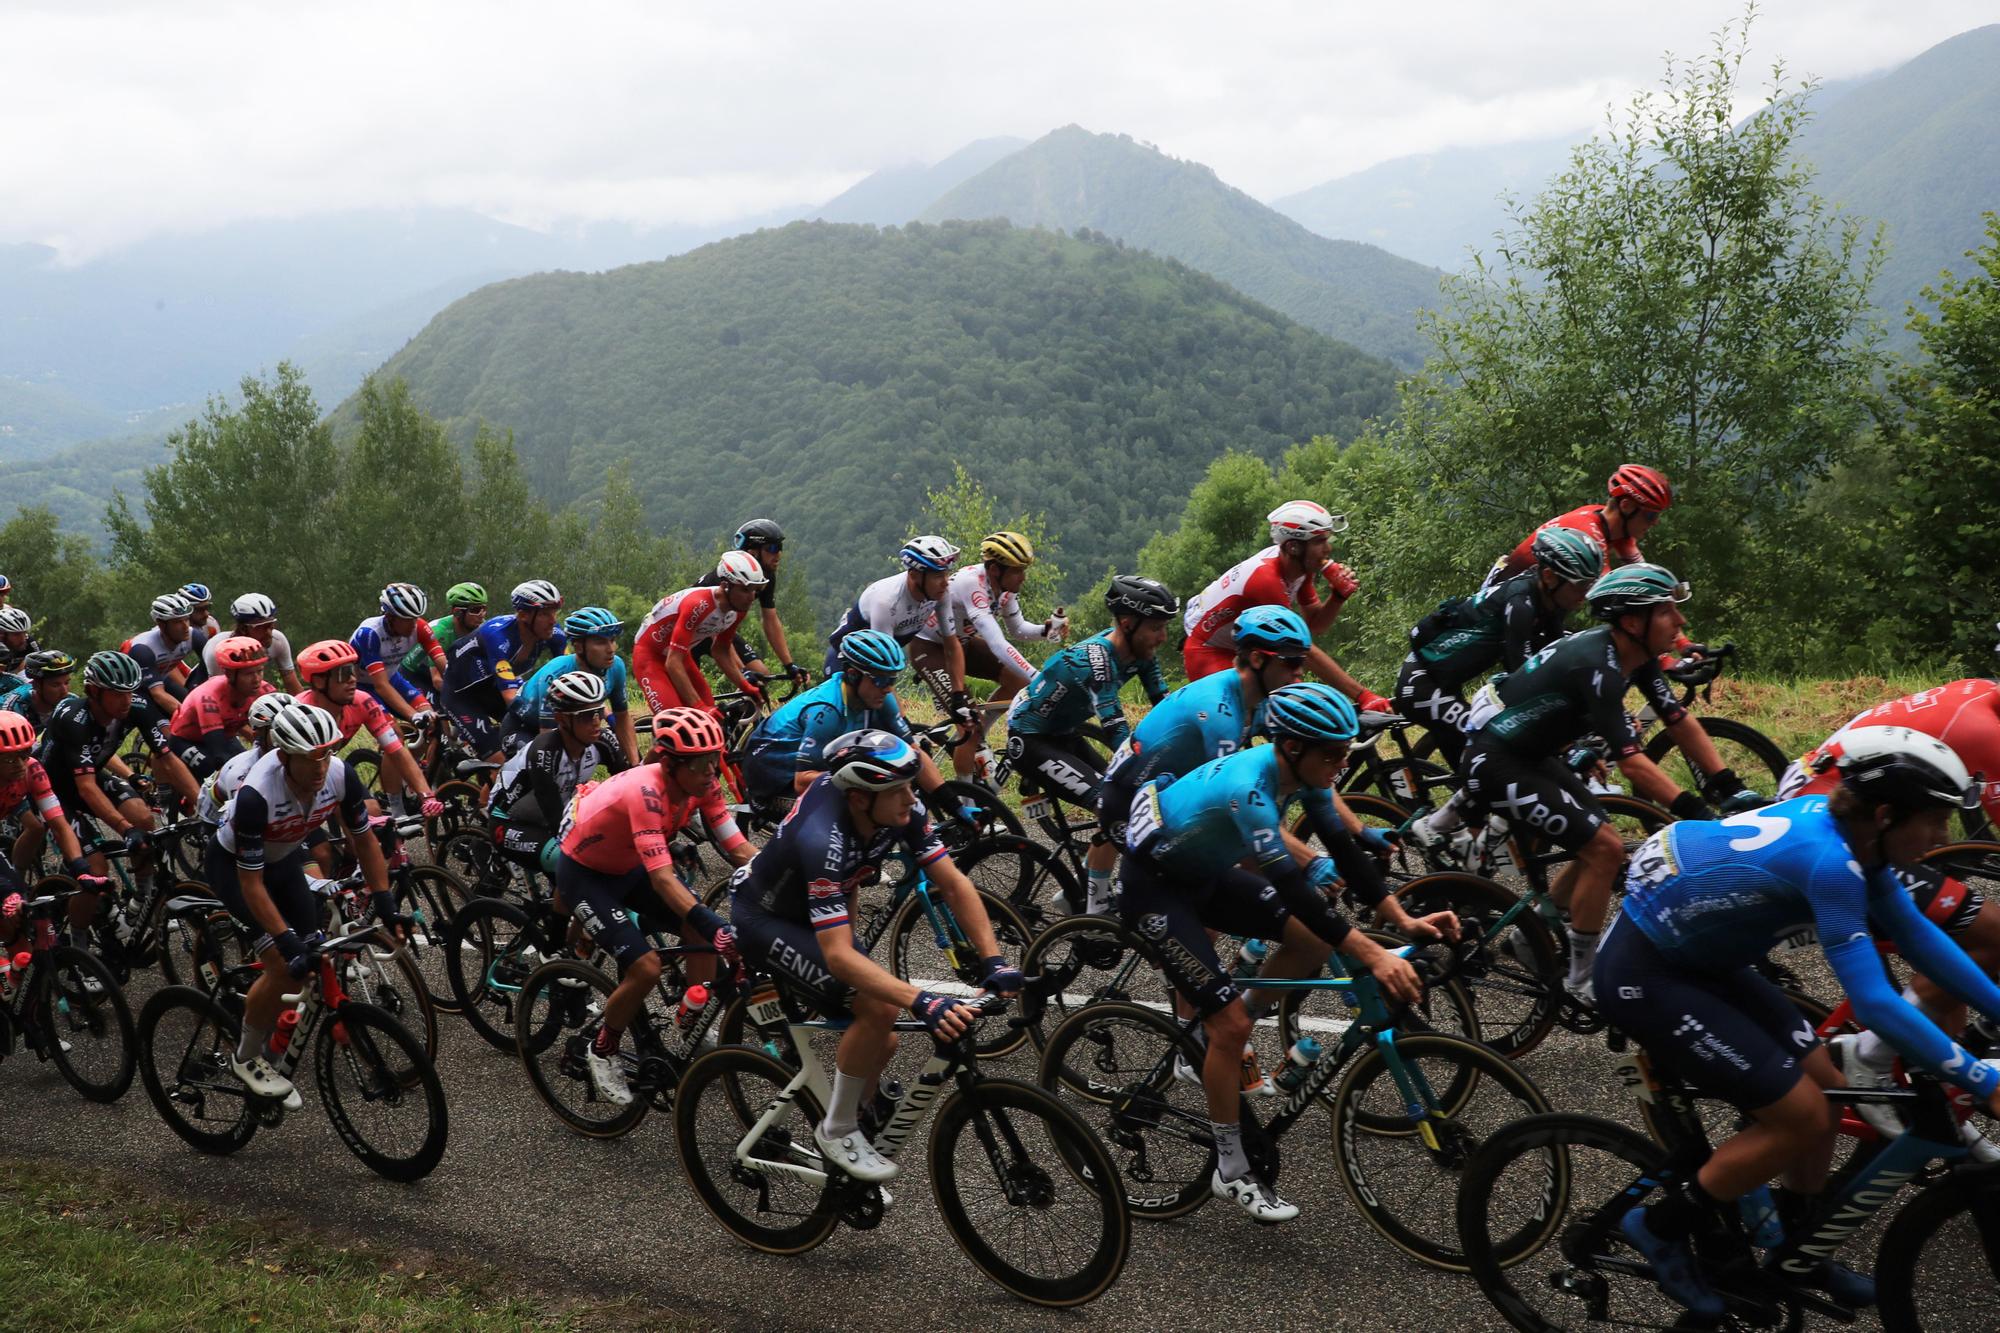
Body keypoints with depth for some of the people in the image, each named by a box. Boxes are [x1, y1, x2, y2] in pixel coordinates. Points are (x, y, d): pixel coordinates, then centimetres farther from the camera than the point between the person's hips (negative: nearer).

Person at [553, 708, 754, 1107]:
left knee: (700, 932, -10)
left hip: (628, 866, 7)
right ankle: (601, 1052, 5)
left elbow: (740, 849, -16)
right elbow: (663, 879, -44)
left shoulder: (700, 784, -17)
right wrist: (718, 929, -52)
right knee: (646, 968, -19)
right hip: (584, 872, -7)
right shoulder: (645, 791, -38)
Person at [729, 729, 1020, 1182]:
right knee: (879, 1007, -25)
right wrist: (921, 1001, -54)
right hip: (762, 917, -7)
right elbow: (839, 955, -44)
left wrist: (994, 961, -26)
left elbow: (953, 884, -15)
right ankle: (837, 1131, -6)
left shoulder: (904, 811, -21)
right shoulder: (822, 839, -40)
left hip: (808, 911, 7)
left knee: (882, 1043, 0)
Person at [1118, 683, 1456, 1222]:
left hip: (1205, 873, 8)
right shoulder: (1248, 788, -35)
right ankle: (1232, 1173, 5)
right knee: (1231, 1022, -12)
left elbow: (1344, 850, -6)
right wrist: (1374, 956, -43)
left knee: (1314, 940, -3)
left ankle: (1214, 1047, 15)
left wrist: (1404, 920, -16)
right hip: (1152, 885, -8)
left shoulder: (1303, 772, -10)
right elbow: (1292, 887, -40)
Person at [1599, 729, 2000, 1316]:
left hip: (1699, 960, 9)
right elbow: (1873, 1003, -31)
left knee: (1827, 1087, 10)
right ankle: (1661, 1227, 9)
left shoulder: (1846, 831, -3)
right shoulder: (1827, 858, -30)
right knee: (1803, 1117, -8)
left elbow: (1917, 935, 9)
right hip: (1644, 975, -9)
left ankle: (1795, 1252, 30)